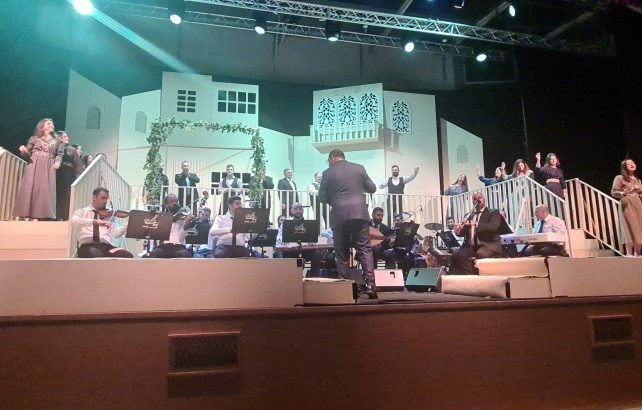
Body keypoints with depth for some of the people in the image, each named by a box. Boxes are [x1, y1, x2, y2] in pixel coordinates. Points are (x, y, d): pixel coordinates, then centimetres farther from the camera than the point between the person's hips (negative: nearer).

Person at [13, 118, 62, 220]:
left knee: (45, 190, -8)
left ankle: (36, 216, -7)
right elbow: (28, 154, 8)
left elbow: (58, 154, 15)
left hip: (48, 168, 1)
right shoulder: (35, 139, 8)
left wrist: (58, 162, -4)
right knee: (30, 188, -7)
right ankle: (25, 214, -5)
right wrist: (24, 150, -14)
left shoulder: (56, 141, 14)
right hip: (34, 166, -1)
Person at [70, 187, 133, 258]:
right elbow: (73, 221, -10)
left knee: (128, 256, -26)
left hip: (106, 246, 3)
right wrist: (95, 221, -23)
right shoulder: (82, 211, 15)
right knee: (96, 255, -39)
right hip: (88, 245, -2)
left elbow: (116, 233, 4)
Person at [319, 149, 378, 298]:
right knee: (365, 249, 3)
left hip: (339, 216, -1)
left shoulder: (328, 173, 2)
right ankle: (370, 284, -5)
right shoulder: (359, 168, 8)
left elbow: (322, 198, 3)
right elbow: (372, 188, 13)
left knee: (342, 252, 6)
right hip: (359, 213, 1)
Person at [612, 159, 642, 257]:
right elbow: (613, 192, -5)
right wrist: (625, 193, -22)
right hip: (627, 205, -6)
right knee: (631, 228, -12)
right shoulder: (620, 178, 2)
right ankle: (629, 254, -11)